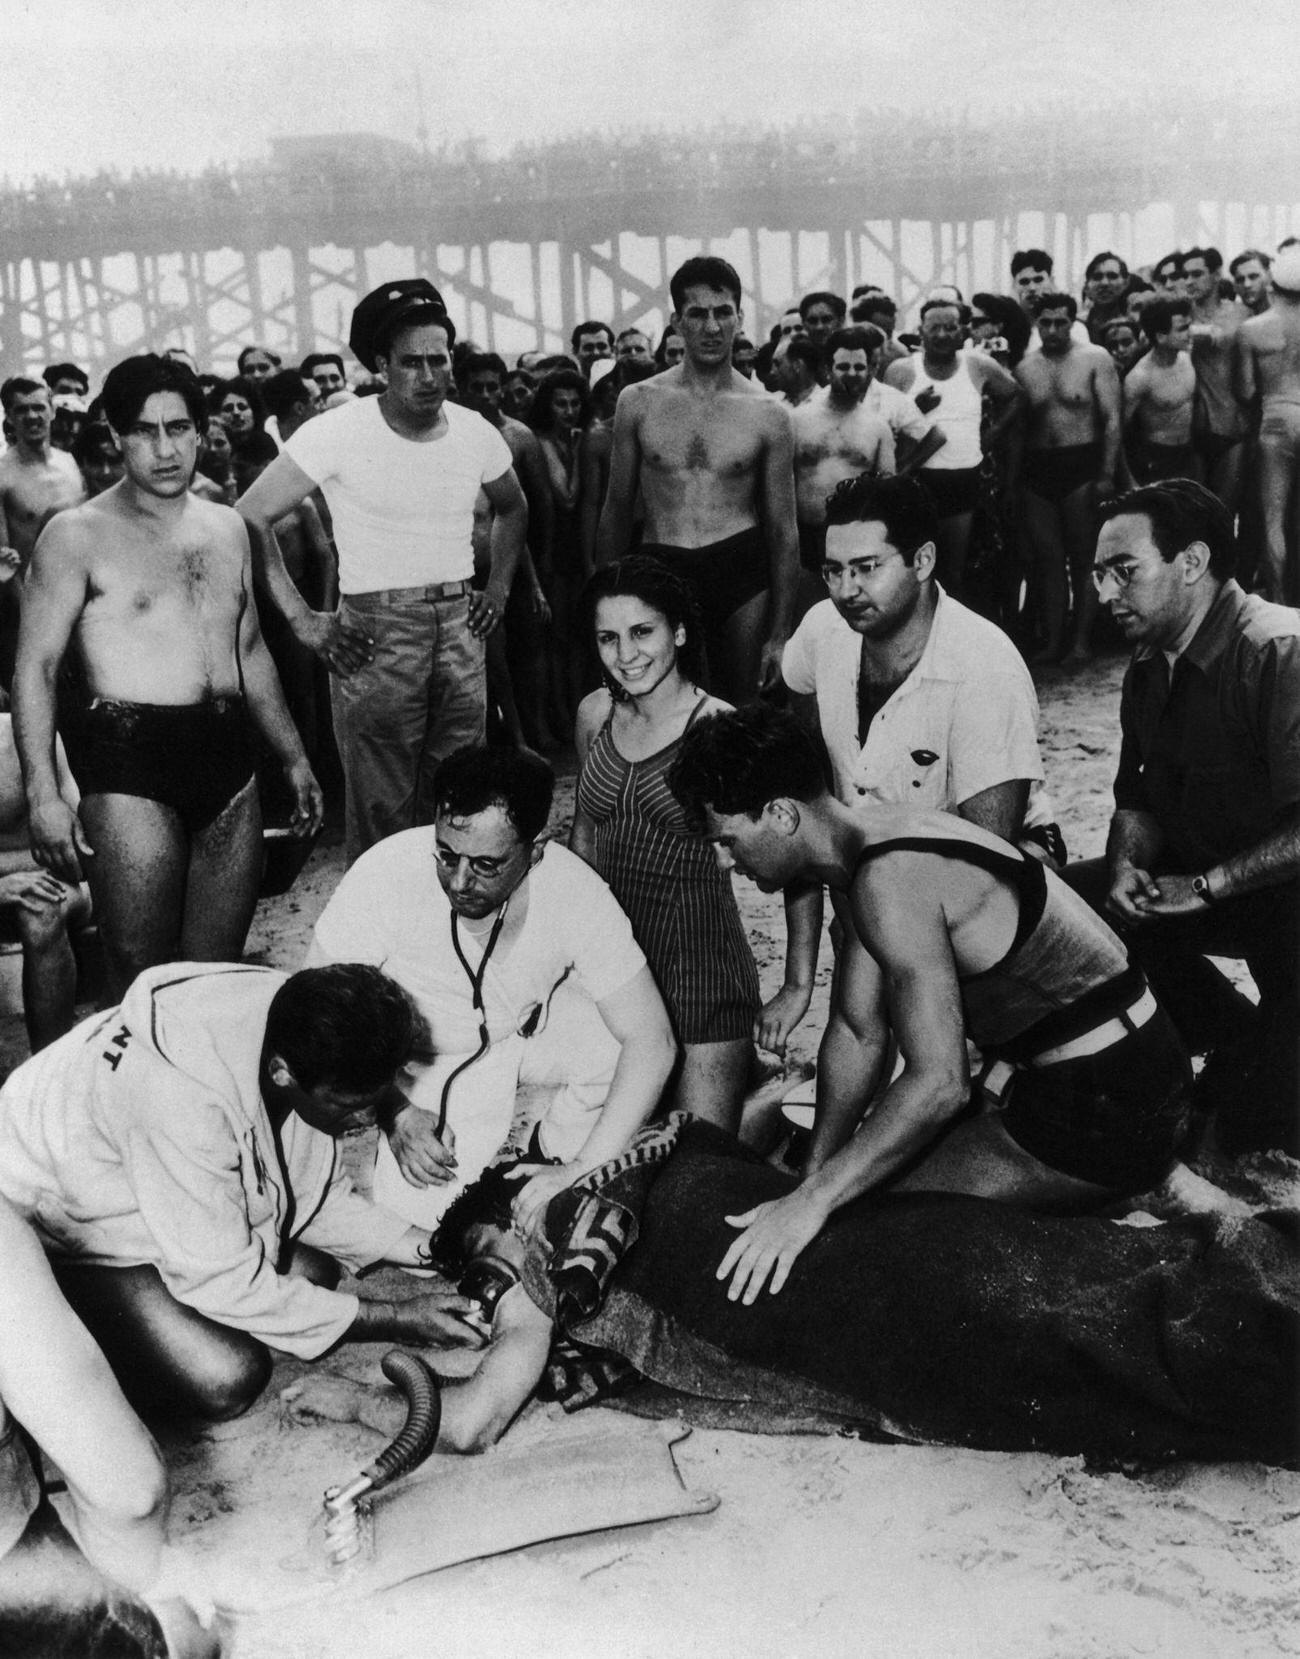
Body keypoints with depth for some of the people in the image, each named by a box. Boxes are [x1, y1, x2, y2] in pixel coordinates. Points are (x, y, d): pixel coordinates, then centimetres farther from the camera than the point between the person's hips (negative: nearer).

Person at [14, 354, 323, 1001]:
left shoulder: (227, 528, 14)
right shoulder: (77, 535, -3)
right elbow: (35, 667, -7)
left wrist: (293, 758, 23)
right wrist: (43, 795, -17)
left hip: (229, 758, 5)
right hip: (130, 762, -5)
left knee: (219, 971, 7)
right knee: (140, 978, -6)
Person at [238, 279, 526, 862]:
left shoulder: (476, 432, 5)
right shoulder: (338, 432, -9)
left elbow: (512, 507, 26)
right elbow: (252, 517, -8)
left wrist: (498, 586, 13)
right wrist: (301, 618, -11)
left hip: (461, 626, 4)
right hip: (375, 633, -4)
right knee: (381, 813, -3)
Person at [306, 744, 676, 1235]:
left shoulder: (575, 890, -29)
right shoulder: (388, 873, -32)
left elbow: (652, 1039, -27)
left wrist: (583, 1170, -33)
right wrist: (395, 1112, -28)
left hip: (532, 1025, 1)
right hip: (425, 1056, -1)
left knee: (623, 1046, -26)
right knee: (422, 1209, -20)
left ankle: (556, 1155, 2)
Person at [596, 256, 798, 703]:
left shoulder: (767, 414, 3)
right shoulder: (638, 402, 5)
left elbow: (783, 530, 7)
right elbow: (616, 511, 13)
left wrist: (779, 633, 4)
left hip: (742, 575, 0)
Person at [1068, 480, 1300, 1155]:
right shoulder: (1151, 666, 6)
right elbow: (1138, 799, 12)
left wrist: (1204, 886, -25)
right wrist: (1127, 865, -10)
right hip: (1195, 876, 9)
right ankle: (1245, 1046, 10)